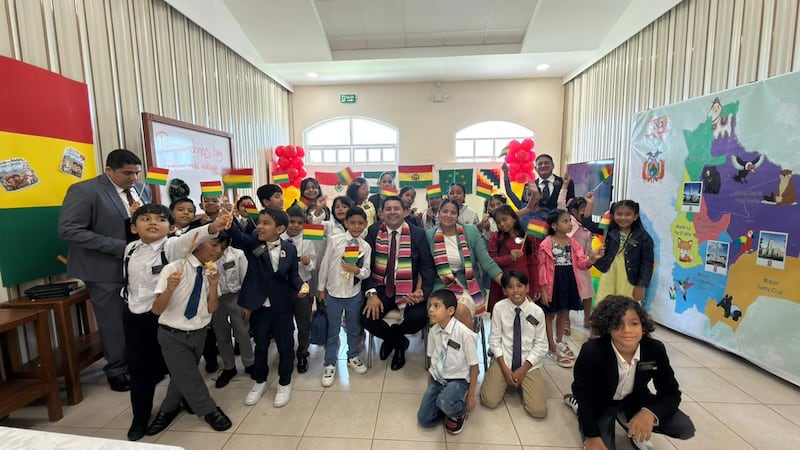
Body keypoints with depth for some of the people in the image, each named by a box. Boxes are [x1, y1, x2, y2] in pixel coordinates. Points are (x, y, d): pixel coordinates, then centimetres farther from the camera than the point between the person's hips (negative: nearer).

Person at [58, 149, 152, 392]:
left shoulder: (142, 190, 6)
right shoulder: (84, 191, -13)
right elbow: (69, 230, -18)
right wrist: (120, 247, -22)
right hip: (107, 270, -5)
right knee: (115, 325, 9)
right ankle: (117, 371, 28)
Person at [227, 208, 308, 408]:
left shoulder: (290, 249, -6)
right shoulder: (252, 243, -7)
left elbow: (293, 275, 2)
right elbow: (236, 236, -28)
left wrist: (301, 286, -18)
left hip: (282, 307, 0)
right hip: (259, 307, 1)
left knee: (285, 346, 11)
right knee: (260, 346, 18)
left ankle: (284, 383, 33)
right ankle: (259, 381, 42)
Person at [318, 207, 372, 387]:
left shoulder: (366, 246, -4)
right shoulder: (334, 240, -10)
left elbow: (367, 272, -4)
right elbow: (325, 264, -4)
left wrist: (357, 270, -26)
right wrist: (321, 288, 1)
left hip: (354, 294, 2)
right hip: (334, 292, -2)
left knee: (354, 328, 18)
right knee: (332, 331, 11)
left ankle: (353, 357, 40)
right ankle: (330, 364, 28)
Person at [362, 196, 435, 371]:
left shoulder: (418, 234, -2)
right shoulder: (373, 232, 0)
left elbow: (427, 266, -2)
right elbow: (366, 264, -3)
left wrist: (423, 291, -18)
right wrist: (371, 293, -16)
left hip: (409, 289, 0)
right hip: (381, 287, 1)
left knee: (419, 318, -25)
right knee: (367, 317, -22)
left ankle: (392, 336, 15)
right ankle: (399, 342, 14)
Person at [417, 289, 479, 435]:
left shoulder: (464, 333, -25)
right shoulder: (433, 331, -8)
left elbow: (474, 365, -14)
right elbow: (432, 358, 6)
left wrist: (471, 395, -8)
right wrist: (430, 386, 8)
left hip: (458, 380, -4)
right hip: (437, 379, 5)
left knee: (445, 401, -34)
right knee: (424, 419, -4)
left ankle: (459, 412, 1)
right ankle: (449, 407, 22)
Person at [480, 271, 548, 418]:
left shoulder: (537, 311, -11)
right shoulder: (499, 307, -12)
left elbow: (541, 345, -4)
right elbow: (494, 339, -5)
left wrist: (523, 369, -10)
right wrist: (505, 369, -11)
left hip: (529, 363, 1)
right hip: (504, 360, 0)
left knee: (538, 410, -12)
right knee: (489, 401, -12)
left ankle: (523, 383, 17)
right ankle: (506, 380, 18)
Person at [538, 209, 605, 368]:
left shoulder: (573, 243, 4)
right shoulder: (546, 244, -13)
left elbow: (581, 263, 0)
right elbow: (542, 268, -12)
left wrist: (593, 258, -21)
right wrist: (543, 289, -14)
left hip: (569, 281, 6)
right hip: (553, 282, -6)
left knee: (564, 312, 21)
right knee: (550, 315, 7)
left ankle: (559, 342, 42)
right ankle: (552, 349, 21)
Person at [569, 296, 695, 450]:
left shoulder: (655, 350, -22)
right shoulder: (592, 351, -33)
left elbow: (671, 393, -11)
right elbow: (582, 391, -20)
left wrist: (649, 412, -32)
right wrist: (592, 435, -17)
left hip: (634, 400, 4)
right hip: (599, 404, -4)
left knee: (685, 429, -10)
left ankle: (625, 419, 13)